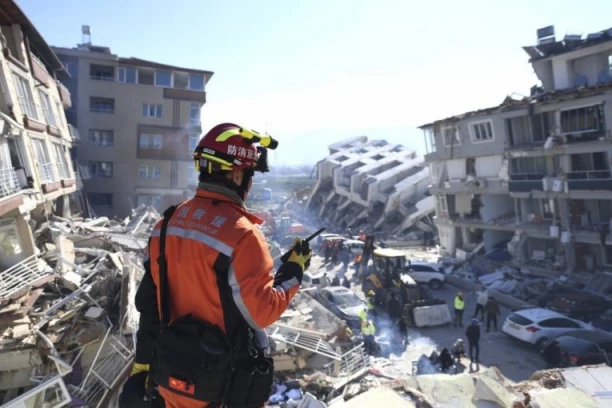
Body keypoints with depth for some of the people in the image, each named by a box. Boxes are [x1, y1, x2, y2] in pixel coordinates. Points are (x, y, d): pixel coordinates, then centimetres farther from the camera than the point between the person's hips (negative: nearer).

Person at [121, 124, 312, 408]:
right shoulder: (241, 234, -25)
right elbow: (262, 312, -22)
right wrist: (294, 270, -8)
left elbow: (148, 302, 3)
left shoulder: (168, 223, -3)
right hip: (223, 380, -6)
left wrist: (142, 366, 12)